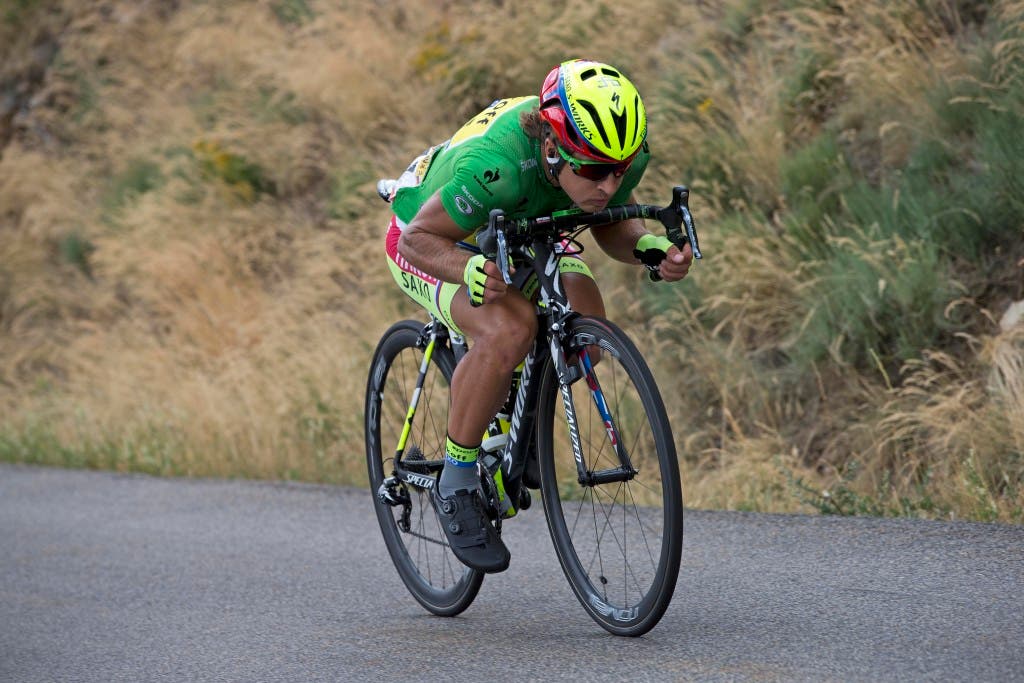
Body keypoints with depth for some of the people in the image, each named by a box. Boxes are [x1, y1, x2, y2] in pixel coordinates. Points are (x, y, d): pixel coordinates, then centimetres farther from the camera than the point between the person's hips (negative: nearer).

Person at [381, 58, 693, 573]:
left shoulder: (622, 153, -25)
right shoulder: (495, 162, -42)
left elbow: (610, 228, -6)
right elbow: (421, 238, -30)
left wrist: (650, 248, -28)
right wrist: (472, 270, -50)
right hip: (434, 241, -6)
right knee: (508, 329, -33)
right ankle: (455, 486, -15)